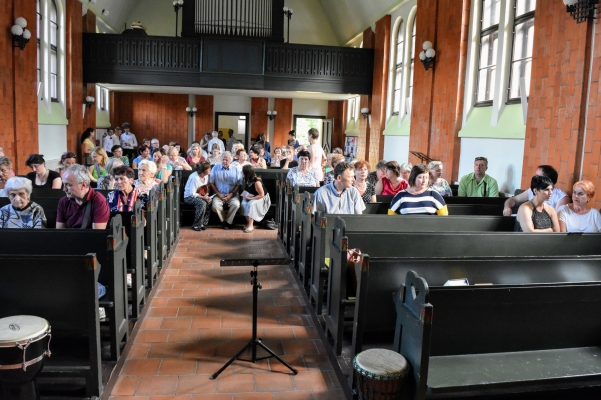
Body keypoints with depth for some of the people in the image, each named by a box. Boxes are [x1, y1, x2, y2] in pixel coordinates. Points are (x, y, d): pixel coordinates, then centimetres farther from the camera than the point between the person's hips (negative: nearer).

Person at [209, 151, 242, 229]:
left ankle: (228, 222, -7)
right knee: (215, 206, -29)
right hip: (219, 194, 0)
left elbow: (239, 184, 1)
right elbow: (211, 183, 4)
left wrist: (231, 194, -11)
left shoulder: (236, 169, 4)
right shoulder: (216, 168, 6)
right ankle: (223, 221, 0)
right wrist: (218, 194, -6)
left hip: (232, 194, 0)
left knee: (236, 204, -30)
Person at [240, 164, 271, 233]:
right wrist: (245, 196, -10)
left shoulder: (257, 182, -29)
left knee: (251, 204, -35)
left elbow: (261, 195, -24)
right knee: (243, 204, -23)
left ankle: (251, 226, -28)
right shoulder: (247, 180, -7)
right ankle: (248, 223, -15)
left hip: (262, 198, -7)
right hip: (251, 197, 7)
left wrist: (251, 198, -25)